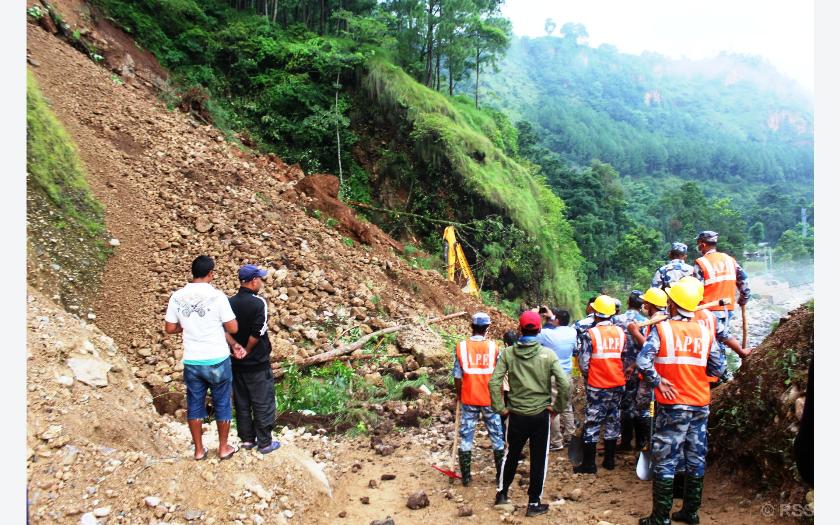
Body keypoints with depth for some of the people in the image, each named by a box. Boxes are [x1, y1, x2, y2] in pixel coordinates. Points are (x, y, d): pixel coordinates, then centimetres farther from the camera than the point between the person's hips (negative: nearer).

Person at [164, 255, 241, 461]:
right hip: (217, 360, -3)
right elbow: (233, 328, -11)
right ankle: (223, 448, 24)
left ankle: (199, 450, 26)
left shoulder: (177, 297, -3)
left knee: (194, 404, 17)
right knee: (222, 404, 13)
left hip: (191, 361, 3)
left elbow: (170, 328, 5)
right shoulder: (217, 296, -14)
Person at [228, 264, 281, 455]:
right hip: (258, 363, -6)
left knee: (242, 403, 15)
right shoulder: (259, 303, -17)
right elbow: (257, 334, -22)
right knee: (263, 403, 5)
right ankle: (264, 443, 11)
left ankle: (247, 439, 24)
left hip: (237, 363, 6)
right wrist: (247, 351, -9)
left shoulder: (230, 303, 1)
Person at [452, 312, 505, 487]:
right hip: (490, 399, 0)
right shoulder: (493, 346, -7)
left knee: (466, 437, 10)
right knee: (497, 437, 12)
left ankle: (466, 477, 15)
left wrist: (459, 395, 10)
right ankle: (501, 476, 19)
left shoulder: (461, 347, -6)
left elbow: (458, 376, -5)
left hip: (468, 400, 0)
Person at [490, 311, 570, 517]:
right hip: (540, 415, -2)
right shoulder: (547, 354, -10)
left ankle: (502, 493, 33)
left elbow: (494, 382, -12)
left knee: (511, 454, 21)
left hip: (516, 415, 2)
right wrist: (557, 407, -3)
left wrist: (500, 407, -3)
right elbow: (564, 383, -16)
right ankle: (534, 503, 19)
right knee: (539, 459, 12)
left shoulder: (508, 354, -7)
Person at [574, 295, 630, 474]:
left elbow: (583, 362, -13)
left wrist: (587, 377, 5)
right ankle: (609, 460, 23)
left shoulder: (590, 334, -14)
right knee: (612, 421, 15)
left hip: (597, 386, -4)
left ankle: (589, 464, 7)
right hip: (618, 385, 4)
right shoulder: (621, 332, -1)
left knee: (592, 423, 3)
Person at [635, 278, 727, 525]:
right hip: (700, 405, 5)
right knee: (696, 459, 14)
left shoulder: (662, 328, -8)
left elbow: (643, 360, -20)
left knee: (665, 461, 1)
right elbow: (718, 368, 4)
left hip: (672, 405, -4)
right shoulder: (705, 332, 3)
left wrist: (657, 381, -8)